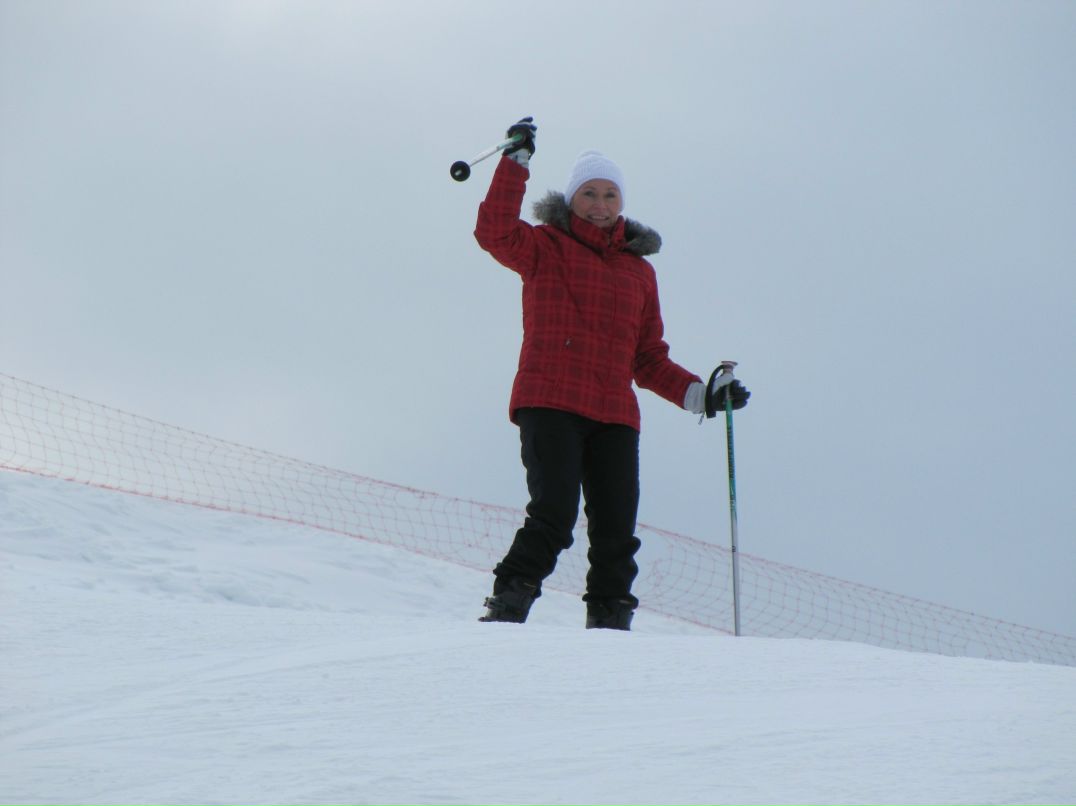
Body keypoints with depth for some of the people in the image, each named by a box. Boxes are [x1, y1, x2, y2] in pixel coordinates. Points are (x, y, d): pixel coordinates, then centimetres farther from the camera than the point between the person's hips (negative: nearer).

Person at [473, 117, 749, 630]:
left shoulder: (639, 271, 21)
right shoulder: (546, 248, 11)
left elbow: (649, 360, 22)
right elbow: (495, 232, -10)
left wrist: (699, 394, 10)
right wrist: (516, 161, -10)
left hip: (614, 415, 4)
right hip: (550, 404, -4)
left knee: (616, 532, -3)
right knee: (554, 516, -17)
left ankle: (610, 624, 8)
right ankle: (505, 609, -6)